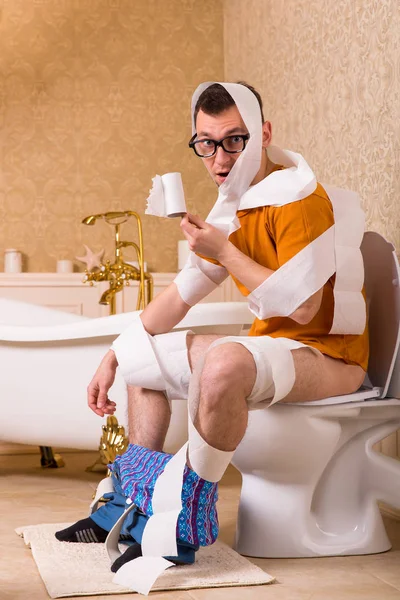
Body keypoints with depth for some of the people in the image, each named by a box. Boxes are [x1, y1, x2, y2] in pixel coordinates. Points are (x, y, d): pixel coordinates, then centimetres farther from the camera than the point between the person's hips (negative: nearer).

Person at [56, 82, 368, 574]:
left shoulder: (300, 198, -18)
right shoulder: (232, 209, 9)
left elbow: (302, 308, -26)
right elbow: (181, 295, 13)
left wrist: (225, 252, -21)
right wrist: (112, 360, 9)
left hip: (327, 355, -9)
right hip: (270, 346, 10)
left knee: (225, 362, -39)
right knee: (146, 352, 16)